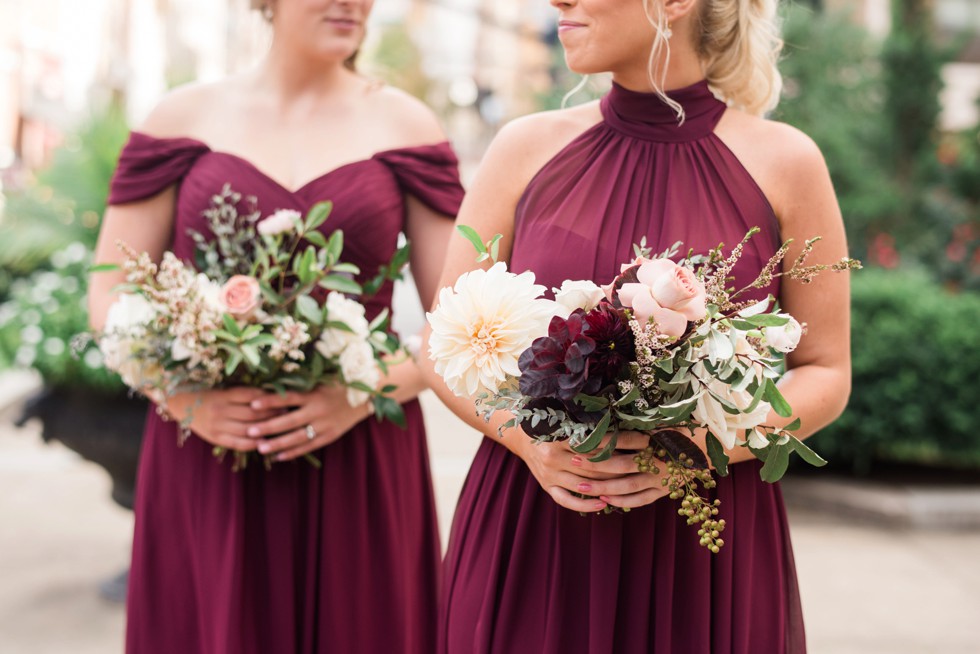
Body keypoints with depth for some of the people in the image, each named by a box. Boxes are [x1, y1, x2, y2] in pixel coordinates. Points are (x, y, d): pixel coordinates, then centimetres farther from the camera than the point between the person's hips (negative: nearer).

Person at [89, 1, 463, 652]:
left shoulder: (405, 125, 4)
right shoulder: (187, 116, 5)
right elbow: (111, 294, 5)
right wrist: (182, 395, -12)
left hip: (359, 469, 0)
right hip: (203, 471, 0)